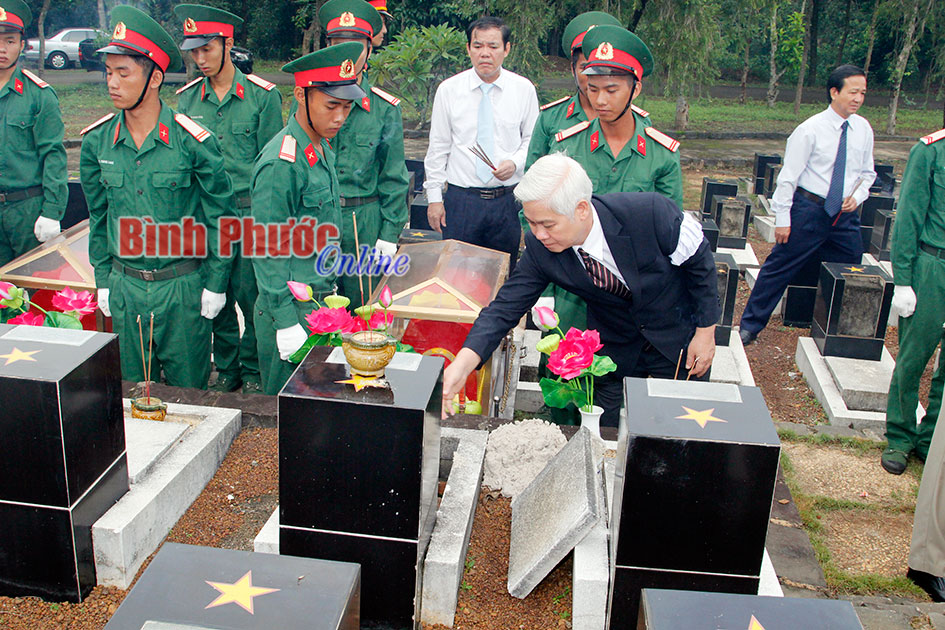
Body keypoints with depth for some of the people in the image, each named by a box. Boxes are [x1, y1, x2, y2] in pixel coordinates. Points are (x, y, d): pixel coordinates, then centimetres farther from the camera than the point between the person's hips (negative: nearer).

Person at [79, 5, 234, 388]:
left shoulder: (193, 141, -12)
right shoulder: (97, 141, 0)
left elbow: (220, 218, -5)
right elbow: (98, 217, 11)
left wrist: (215, 283, -4)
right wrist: (103, 280, 11)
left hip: (183, 285, -3)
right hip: (125, 285, 4)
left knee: (186, 389, 10)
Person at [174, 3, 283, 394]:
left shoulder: (263, 95, -3)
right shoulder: (187, 98, 8)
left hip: (249, 211, -3)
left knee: (250, 294, 1)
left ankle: (253, 370, 19)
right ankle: (226, 369, 26)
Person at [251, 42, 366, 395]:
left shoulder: (323, 150, 8)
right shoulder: (281, 163, -21)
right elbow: (266, 251, -19)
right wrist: (286, 322, -19)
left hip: (321, 300, 8)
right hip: (292, 309, -8)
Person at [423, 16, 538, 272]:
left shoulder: (524, 89, 2)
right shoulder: (448, 90, 1)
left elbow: (532, 140, 10)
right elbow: (438, 148, 4)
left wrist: (515, 163, -10)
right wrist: (434, 197, 1)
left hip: (508, 200, 1)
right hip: (461, 200, 0)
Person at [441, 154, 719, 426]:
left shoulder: (649, 212, -31)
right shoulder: (539, 248, -23)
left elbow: (699, 261, -15)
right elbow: (506, 307, -22)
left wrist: (705, 331, -11)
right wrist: (463, 363, -37)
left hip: (680, 343, -2)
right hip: (614, 351, 2)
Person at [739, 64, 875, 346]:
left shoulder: (863, 129, 4)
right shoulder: (811, 129, -12)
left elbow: (867, 173, 16)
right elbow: (788, 176, -10)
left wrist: (858, 196, -4)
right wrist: (782, 218, -12)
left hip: (846, 215, 5)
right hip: (810, 209, -5)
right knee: (780, 267, 1)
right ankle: (750, 325, 13)